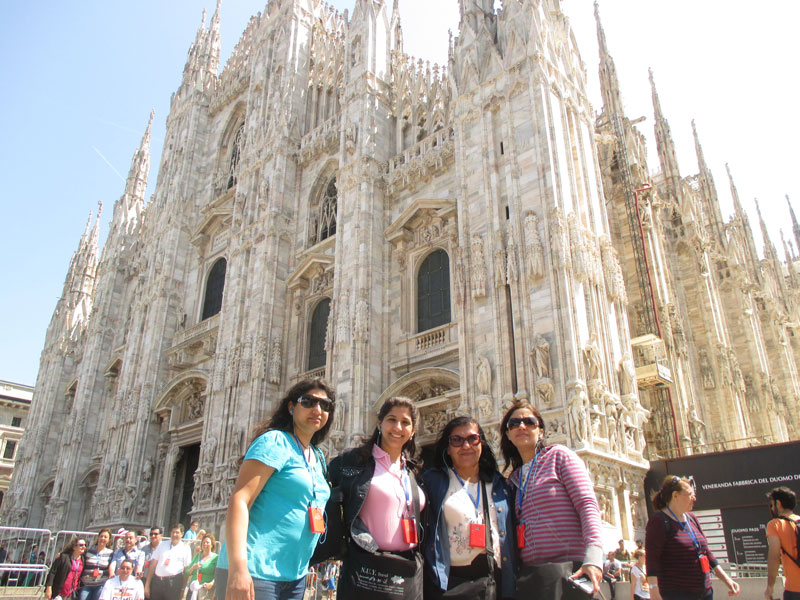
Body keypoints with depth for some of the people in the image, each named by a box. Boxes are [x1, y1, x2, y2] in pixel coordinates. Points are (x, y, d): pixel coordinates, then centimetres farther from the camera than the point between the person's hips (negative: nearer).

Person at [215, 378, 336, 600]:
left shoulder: (318, 458, 13)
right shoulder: (275, 442, -10)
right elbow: (239, 500, -19)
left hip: (295, 577, 8)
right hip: (255, 572, -8)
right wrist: (238, 567, -28)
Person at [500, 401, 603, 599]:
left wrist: (593, 558, -22)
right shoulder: (514, 479, 17)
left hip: (569, 569, -5)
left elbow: (588, 504, -10)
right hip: (528, 573, 5)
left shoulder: (558, 455, 0)